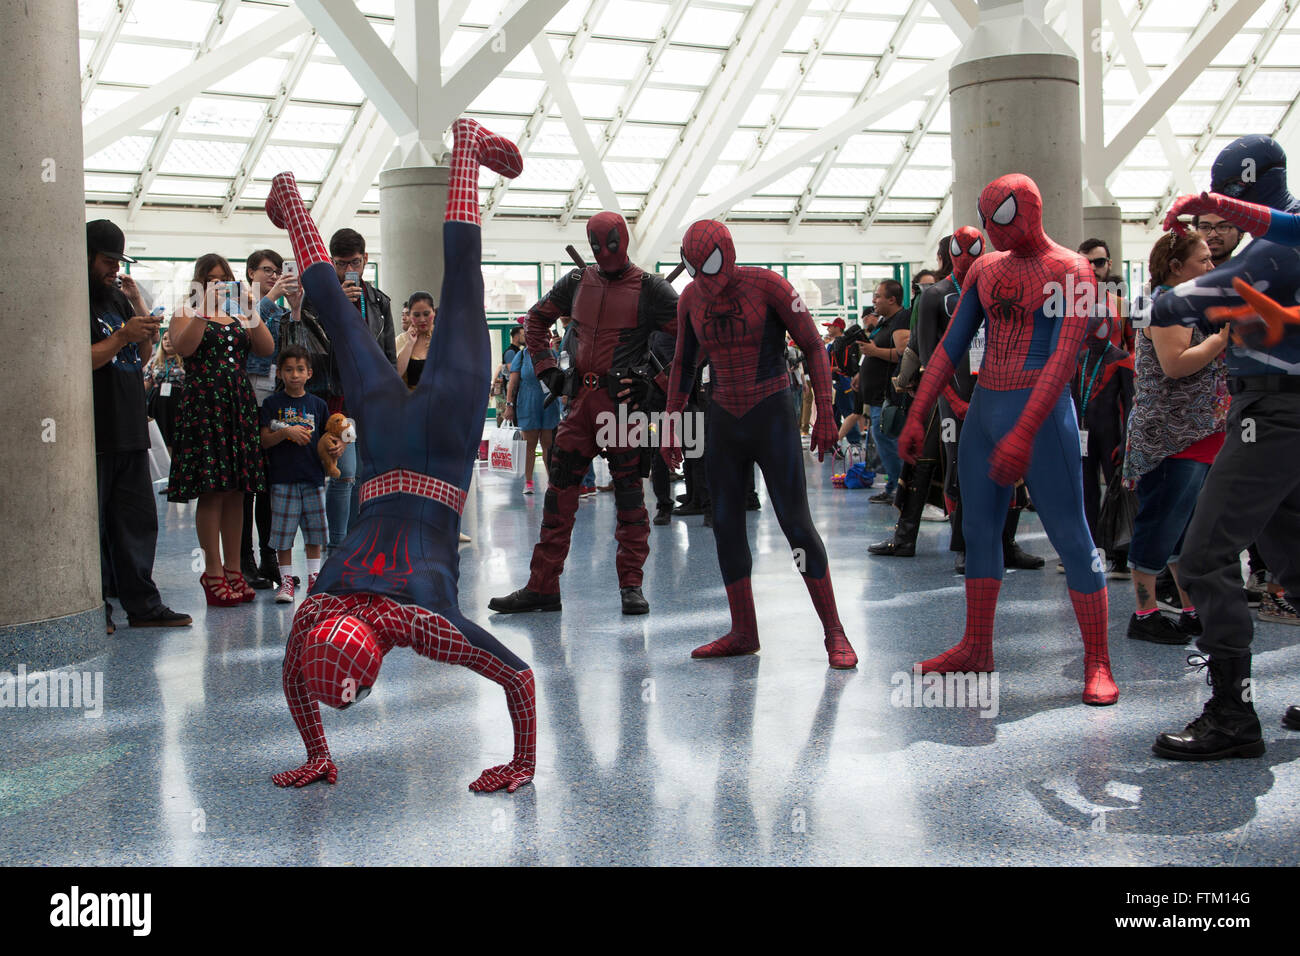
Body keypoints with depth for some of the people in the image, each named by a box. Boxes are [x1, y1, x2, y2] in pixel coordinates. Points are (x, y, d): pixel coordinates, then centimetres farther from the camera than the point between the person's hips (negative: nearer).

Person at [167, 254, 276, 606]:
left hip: (240, 404, 5)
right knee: (211, 490, -8)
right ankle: (213, 572, -4)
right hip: (203, 404, -5)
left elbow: (266, 349, 5)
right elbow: (184, 347, -14)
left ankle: (233, 569, 10)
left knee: (236, 491, 5)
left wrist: (252, 313, -5)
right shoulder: (187, 313, 6)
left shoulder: (239, 315, 19)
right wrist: (204, 310, -17)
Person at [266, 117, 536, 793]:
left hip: (440, 445, -1)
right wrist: (318, 759, 6)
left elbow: (520, 678, -20)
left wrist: (523, 765, -12)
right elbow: (293, 683, 3)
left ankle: (465, 144, 22)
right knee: (333, 306, 21)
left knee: (460, 288, 12)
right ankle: (289, 195, 41)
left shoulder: (427, 623, -28)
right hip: (385, 462, 1)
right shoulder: (315, 613, -19)